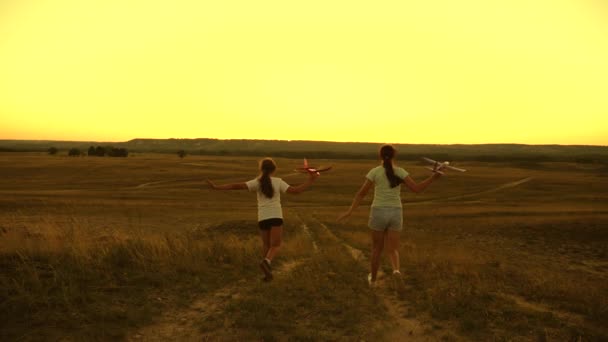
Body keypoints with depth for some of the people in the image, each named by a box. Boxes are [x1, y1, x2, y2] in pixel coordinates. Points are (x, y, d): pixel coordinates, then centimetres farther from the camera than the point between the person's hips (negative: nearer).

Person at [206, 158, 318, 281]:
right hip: (276, 216, -2)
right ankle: (266, 262, -27)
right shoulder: (278, 181, 2)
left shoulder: (256, 182, 4)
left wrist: (216, 187, -5)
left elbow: (236, 186, -6)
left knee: (266, 244, 20)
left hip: (262, 218, 2)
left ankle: (267, 271, 18)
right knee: (275, 245, 2)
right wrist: (310, 181, 3)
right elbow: (295, 190, -5)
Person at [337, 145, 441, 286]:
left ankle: (373, 278, 32)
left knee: (377, 248, 19)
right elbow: (416, 189, -10)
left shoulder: (374, 171, -4)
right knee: (392, 250, 8)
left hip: (379, 213, -1)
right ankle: (396, 269, -25)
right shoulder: (400, 172, -1)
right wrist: (433, 178, -2)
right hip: (395, 214, 1)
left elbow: (361, 193, -6)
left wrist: (349, 211, -2)